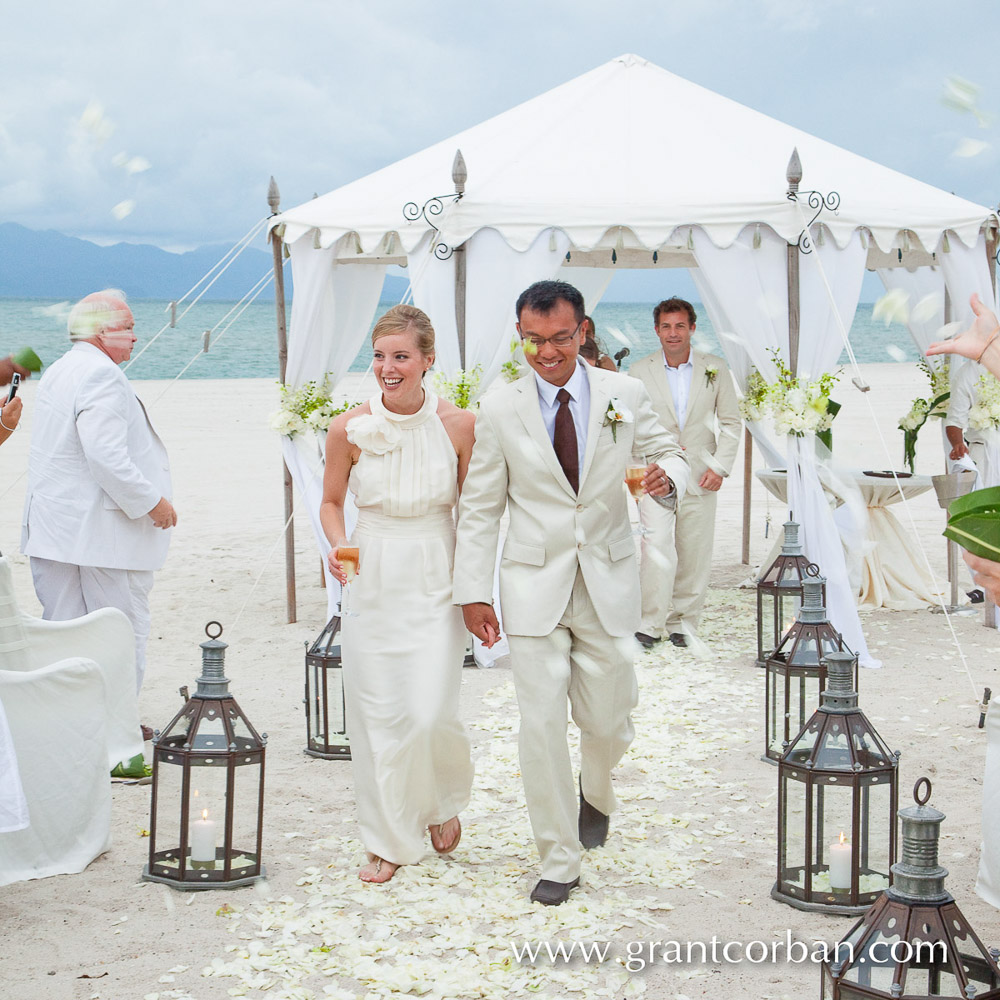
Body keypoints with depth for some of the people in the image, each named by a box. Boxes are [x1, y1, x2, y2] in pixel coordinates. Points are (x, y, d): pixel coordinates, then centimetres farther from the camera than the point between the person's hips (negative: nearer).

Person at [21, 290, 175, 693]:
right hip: (102, 532, -9)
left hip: (54, 529, 10)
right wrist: (152, 501, -17)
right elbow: (105, 454, -25)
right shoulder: (101, 374, -16)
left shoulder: (56, 372, 16)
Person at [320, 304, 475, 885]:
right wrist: (338, 545, -11)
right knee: (378, 715, 3)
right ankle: (391, 841, 20)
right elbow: (332, 502, 9)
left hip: (436, 582, -1)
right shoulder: (350, 429, -5)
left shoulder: (459, 425, -6)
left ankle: (446, 800, 24)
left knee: (431, 713, -9)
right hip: (372, 582, 1)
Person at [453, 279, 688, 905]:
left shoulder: (625, 396, -1)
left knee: (607, 719, 8)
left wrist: (667, 476, -15)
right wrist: (473, 592, -2)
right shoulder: (500, 410, -3)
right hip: (535, 585, -1)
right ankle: (559, 861, 11)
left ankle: (596, 792, 45)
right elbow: (481, 508, 2)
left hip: (609, 582, 1)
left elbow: (669, 453, 11)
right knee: (541, 725, -4)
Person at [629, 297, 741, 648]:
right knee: (656, 550, -14)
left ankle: (683, 624, 15)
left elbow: (731, 421, 9)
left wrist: (720, 466, -1)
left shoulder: (715, 369, 5)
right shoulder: (640, 372, 2)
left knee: (694, 556, 4)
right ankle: (650, 625, -9)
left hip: (700, 477, 2)